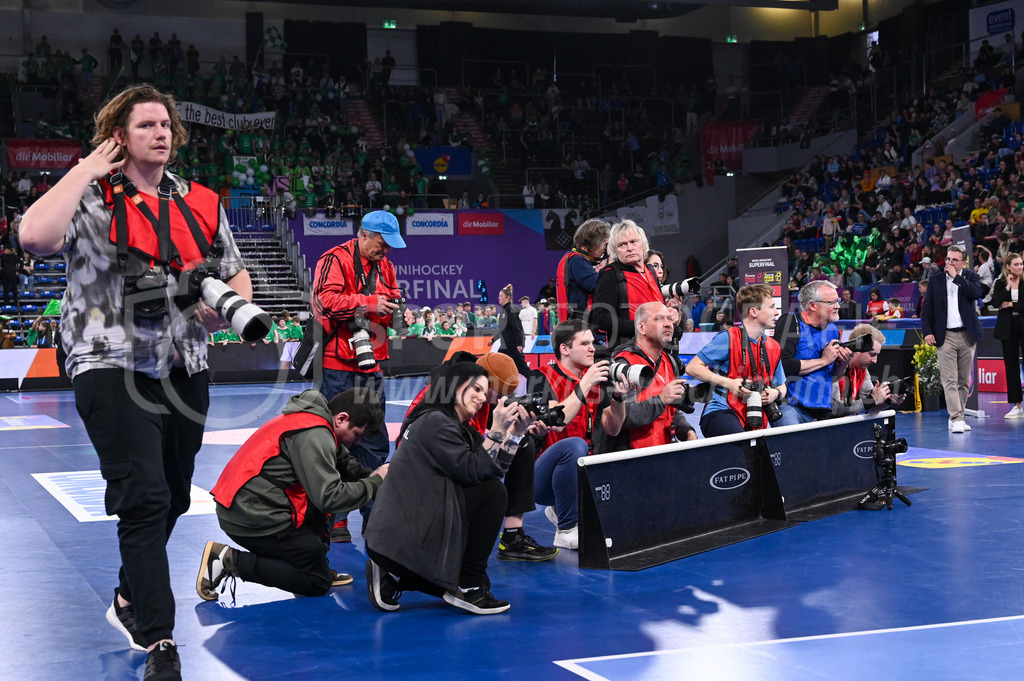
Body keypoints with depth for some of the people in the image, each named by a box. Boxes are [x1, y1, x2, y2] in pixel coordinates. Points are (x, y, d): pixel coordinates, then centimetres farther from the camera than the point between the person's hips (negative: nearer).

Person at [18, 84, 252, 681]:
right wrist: (88, 169, -15)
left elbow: (237, 276, 19)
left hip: (185, 369, 6)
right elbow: (36, 235, -26)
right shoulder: (92, 199, -4)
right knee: (145, 498, -15)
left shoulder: (202, 204, 11)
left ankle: (131, 598, 40)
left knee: (174, 498, 16)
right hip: (113, 368, -6)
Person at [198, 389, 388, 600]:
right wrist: (375, 482, -12)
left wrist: (371, 475, 3)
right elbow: (329, 497, -23)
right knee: (319, 582, -1)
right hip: (253, 520, -11)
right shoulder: (315, 434, -21)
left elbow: (345, 463, 22)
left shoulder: (310, 418, 10)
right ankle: (230, 560, -6)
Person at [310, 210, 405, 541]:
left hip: (371, 366, 8)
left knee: (374, 442, 12)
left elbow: (391, 303, 22)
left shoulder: (384, 266, 15)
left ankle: (373, 514, 22)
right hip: (338, 367, -8)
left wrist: (398, 312, -1)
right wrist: (370, 303, -25)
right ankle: (334, 518, 4)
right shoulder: (336, 260, -9)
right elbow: (328, 300, -22)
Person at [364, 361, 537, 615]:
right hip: (405, 535, -10)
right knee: (493, 492, -14)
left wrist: (516, 433, 5)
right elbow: (472, 472, -18)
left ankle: (394, 576, 13)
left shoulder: (459, 428, 19)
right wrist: (497, 431, -14)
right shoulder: (435, 422, -11)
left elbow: (494, 469, 9)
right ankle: (469, 587, -9)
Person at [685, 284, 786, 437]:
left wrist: (776, 394, 2)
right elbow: (692, 367, -5)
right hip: (720, 413, -7)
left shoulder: (773, 347, 15)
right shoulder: (728, 338, -5)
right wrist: (728, 383, -12)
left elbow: (781, 386, 27)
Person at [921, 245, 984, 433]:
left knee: (964, 380, 6)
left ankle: (957, 418, 15)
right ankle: (956, 419, -13)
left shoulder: (970, 277, 7)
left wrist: (956, 277, -12)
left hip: (967, 336, 1)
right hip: (945, 336, -1)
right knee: (949, 380, -10)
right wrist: (927, 332, -3)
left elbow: (977, 293, -13)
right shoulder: (935, 280, 7)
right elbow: (927, 308, 7)